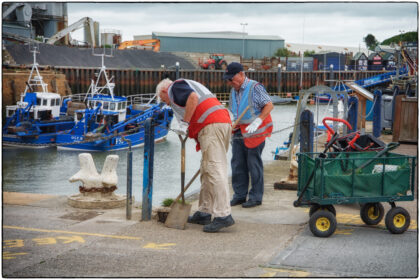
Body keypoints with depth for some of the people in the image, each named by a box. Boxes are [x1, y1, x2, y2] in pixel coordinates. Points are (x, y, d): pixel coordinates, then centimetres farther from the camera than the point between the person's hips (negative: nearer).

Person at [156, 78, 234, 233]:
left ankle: (223, 215, -18)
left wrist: (185, 123, -9)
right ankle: (204, 213, 20)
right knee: (206, 171, 15)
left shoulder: (175, 87, 7)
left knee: (215, 170, -13)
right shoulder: (188, 85, 34)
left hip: (211, 126, -10)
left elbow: (193, 97, -15)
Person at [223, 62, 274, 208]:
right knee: (237, 164, 7)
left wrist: (256, 122, -21)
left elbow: (269, 105, -14)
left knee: (254, 164, -2)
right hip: (239, 132, 8)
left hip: (254, 132, -7)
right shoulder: (233, 91, 14)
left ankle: (256, 197, 6)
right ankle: (240, 195, 16)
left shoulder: (255, 87, -10)